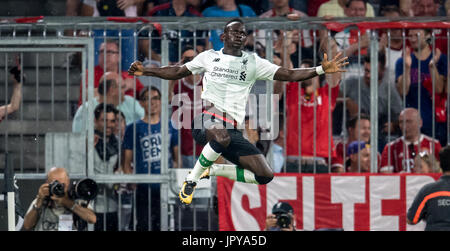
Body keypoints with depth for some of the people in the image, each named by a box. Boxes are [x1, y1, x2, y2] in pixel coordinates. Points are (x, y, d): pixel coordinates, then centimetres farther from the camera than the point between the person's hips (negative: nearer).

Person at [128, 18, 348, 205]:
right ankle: (191, 180, -20)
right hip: (207, 117, -4)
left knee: (264, 175, -8)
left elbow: (289, 75, 9)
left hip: (232, 129, 4)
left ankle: (211, 171, 9)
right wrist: (146, 71, 13)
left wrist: (322, 70, -4)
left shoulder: (253, 62, 15)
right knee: (222, 137, -42)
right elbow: (177, 72, 22)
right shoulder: (209, 57, 14)